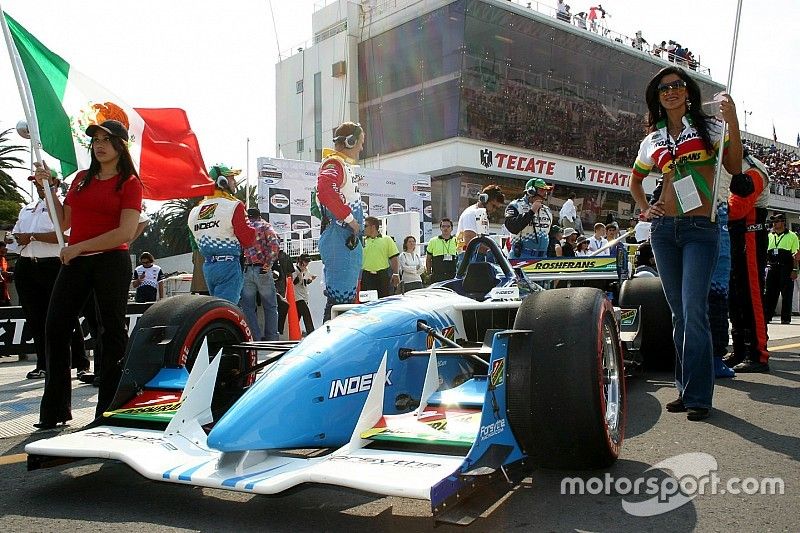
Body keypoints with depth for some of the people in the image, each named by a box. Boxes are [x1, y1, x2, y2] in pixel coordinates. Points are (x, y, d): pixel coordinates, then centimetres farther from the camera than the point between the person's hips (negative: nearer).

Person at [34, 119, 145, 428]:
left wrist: (80, 247, -13)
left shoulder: (129, 183, -2)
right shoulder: (82, 178, 15)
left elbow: (126, 233, -13)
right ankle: (54, 412, 15)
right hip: (74, 261, 6)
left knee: (113, 332, 0)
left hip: (111, 262, -6)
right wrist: (48, 187, 12)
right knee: (55, 329, 4)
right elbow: (64, 222, 18)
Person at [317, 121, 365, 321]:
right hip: (340, 239, -11)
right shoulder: (333, 163, -10)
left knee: (349, 296, 16)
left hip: (351, 240, 11)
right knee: (339, 298, -11)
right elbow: (325, 191, -31)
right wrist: (349, 219, -22)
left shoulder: (346, 166, 21)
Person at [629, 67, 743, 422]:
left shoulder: (709, 127, 5)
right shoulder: (653, 140, 14)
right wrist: (644, 208, 10)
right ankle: (687, 388, 18)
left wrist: (732, 121, -16)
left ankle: (698, 395, -4)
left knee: (693, 311, -13)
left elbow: (734, 167, -6)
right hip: (664, 229, 4)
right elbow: (635, 180, 27)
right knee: (679, 313, 8)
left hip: (700, 229, -4)